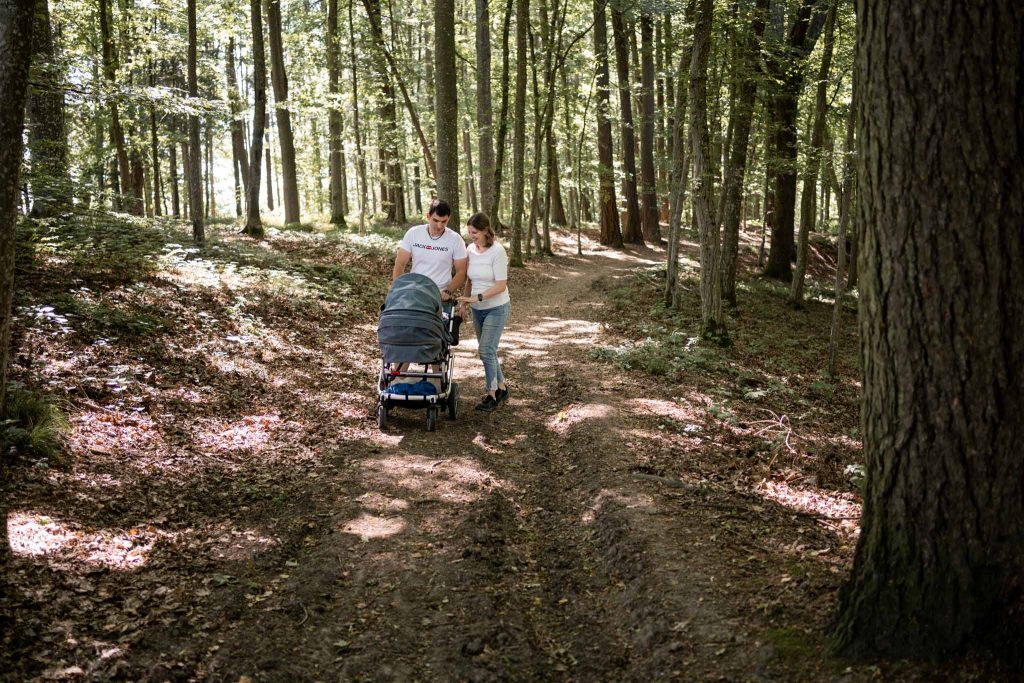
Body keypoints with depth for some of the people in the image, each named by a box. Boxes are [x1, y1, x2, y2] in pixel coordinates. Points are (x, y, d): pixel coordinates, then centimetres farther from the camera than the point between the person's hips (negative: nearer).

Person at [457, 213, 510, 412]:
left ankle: (492, 395, 3)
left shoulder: (497, 251, -17)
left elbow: (501, 285, -19)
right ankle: (502, 388, 27)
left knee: (486, 350, -10)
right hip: (478, 309, 7)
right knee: (487, 350, 13)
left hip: (496, 308, -7)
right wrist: (465, 302, 5)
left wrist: (477, 297, -25)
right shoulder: (470, 249, 2)